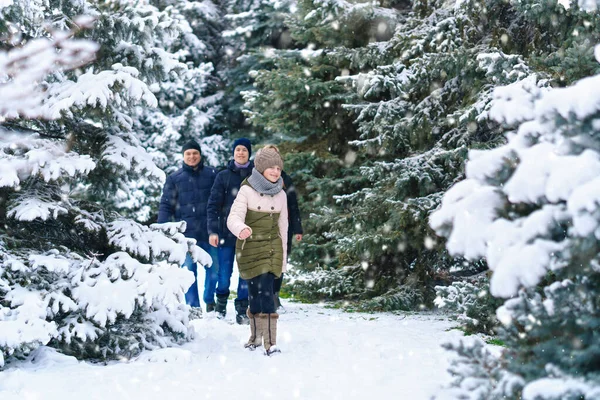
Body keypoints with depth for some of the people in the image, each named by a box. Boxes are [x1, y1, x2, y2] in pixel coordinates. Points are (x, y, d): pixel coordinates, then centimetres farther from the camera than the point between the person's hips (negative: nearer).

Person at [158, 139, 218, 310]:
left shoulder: (212, 174, 6)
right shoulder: (174, 178, 7)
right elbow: (166, 205, 6)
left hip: (209, 231, 0)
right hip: (186, 232, 0)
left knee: (214, 267, 2)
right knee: (189, 270, 4)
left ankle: (210, 301, 22)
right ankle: (193, 306, 13)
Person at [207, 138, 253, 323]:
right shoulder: (223, 176, 4)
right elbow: (213, 205, 1)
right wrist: (213, 231, -8)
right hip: (227, 232, -1)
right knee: (224, 273, 0)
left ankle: (242, 310, 9)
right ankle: (221, 305, 21)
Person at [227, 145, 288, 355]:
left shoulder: (280, 194, 4)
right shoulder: (247, 191, -9)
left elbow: (282, 227, 10)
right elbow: (233, 218, -19)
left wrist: (283, 258, 12)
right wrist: (241, 229, -43)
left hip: (272, 249, 2)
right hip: (250, 249, -2)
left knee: (265, 293, -7)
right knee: (255, 294, 3)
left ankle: (270, 342, -7)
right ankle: (256, 336, 24)